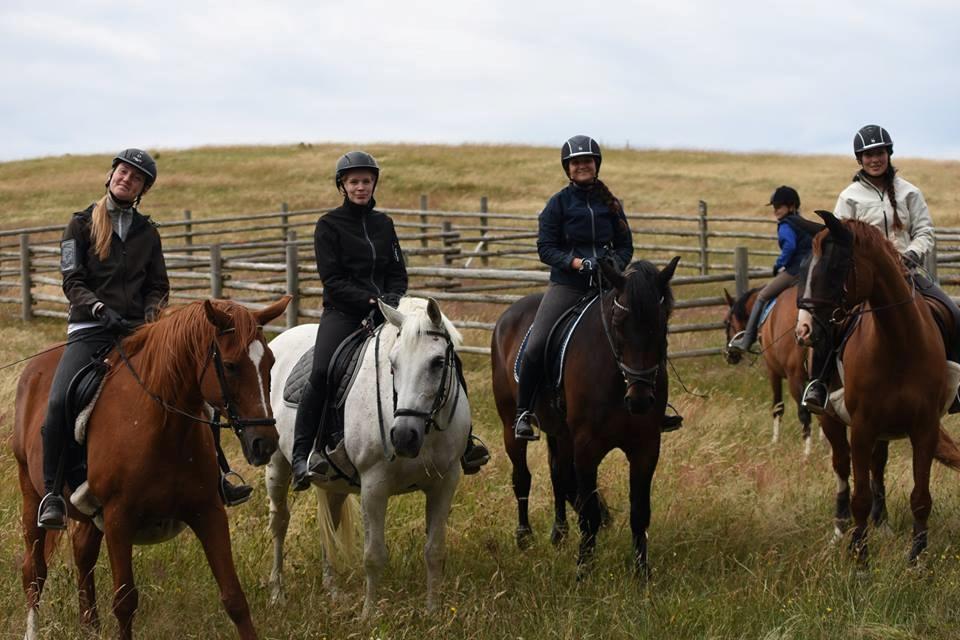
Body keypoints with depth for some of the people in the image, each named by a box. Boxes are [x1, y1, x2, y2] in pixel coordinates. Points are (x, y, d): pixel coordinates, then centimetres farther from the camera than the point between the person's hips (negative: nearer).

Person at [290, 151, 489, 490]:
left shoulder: (383, 224, 16)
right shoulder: (329, 226, 1)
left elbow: (398, 273, 16)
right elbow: (332, 280, -7)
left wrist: (392, 298, -6)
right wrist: (369, 300, -17)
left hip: (385, 310, 5)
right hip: (343, 312, -5)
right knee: (321, 372, -29)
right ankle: (302, 454, -25)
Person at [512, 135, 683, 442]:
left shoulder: (610, 204, 11)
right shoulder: (558, 203, 2)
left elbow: (625, 246, 12)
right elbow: (545, 248, -2)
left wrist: (613, 265, -9)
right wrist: (575, 262, -18)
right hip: (566, 285, -3)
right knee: (536, 346, -20)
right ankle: (523, 413, -6)